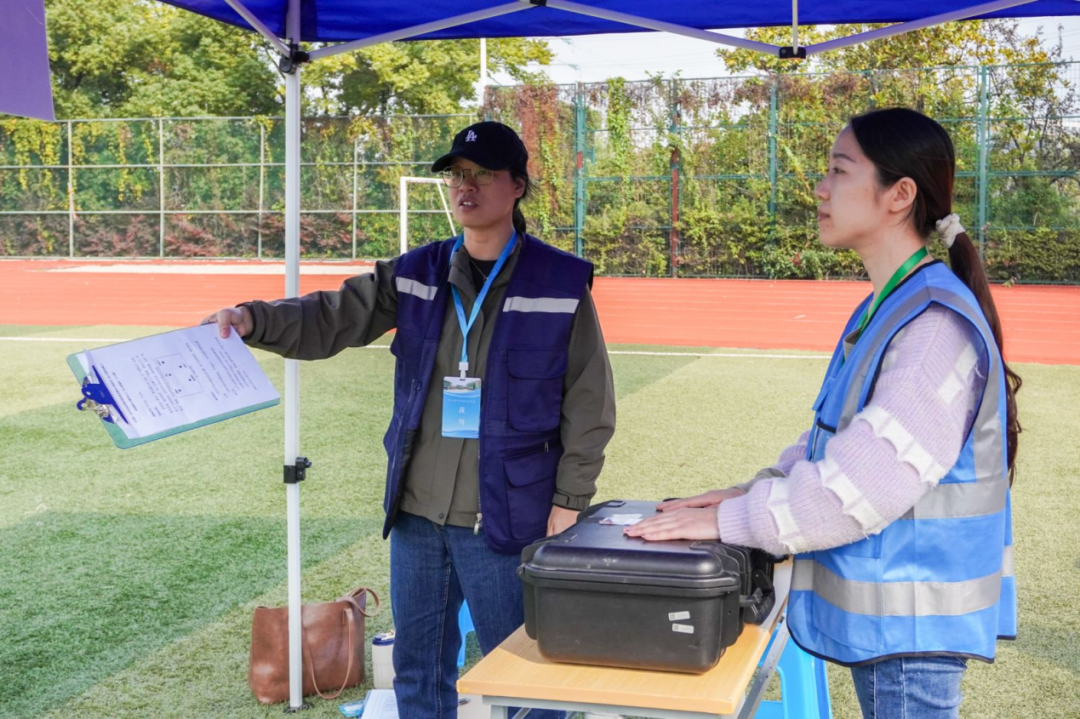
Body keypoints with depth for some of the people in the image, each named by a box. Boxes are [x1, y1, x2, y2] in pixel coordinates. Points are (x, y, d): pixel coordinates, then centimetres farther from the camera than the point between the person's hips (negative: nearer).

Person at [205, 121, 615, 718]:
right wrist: (253, 320, -20)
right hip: (415, 516, 5)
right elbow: (332, 319, -2)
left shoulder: (560, 286, -4)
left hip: (503, 522, -4)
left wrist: (570, 501, -8)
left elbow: (588, 405, -3)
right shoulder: (415, 275, 7)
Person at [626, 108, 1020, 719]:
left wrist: (733, 519, -22)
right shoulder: (882, 312, 10)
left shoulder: (936, 323, -23)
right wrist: (754, 492, 4)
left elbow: (869, 476, -28)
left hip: (913, 619, -9)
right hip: (876, 610, 9)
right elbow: (834, 440, 17)